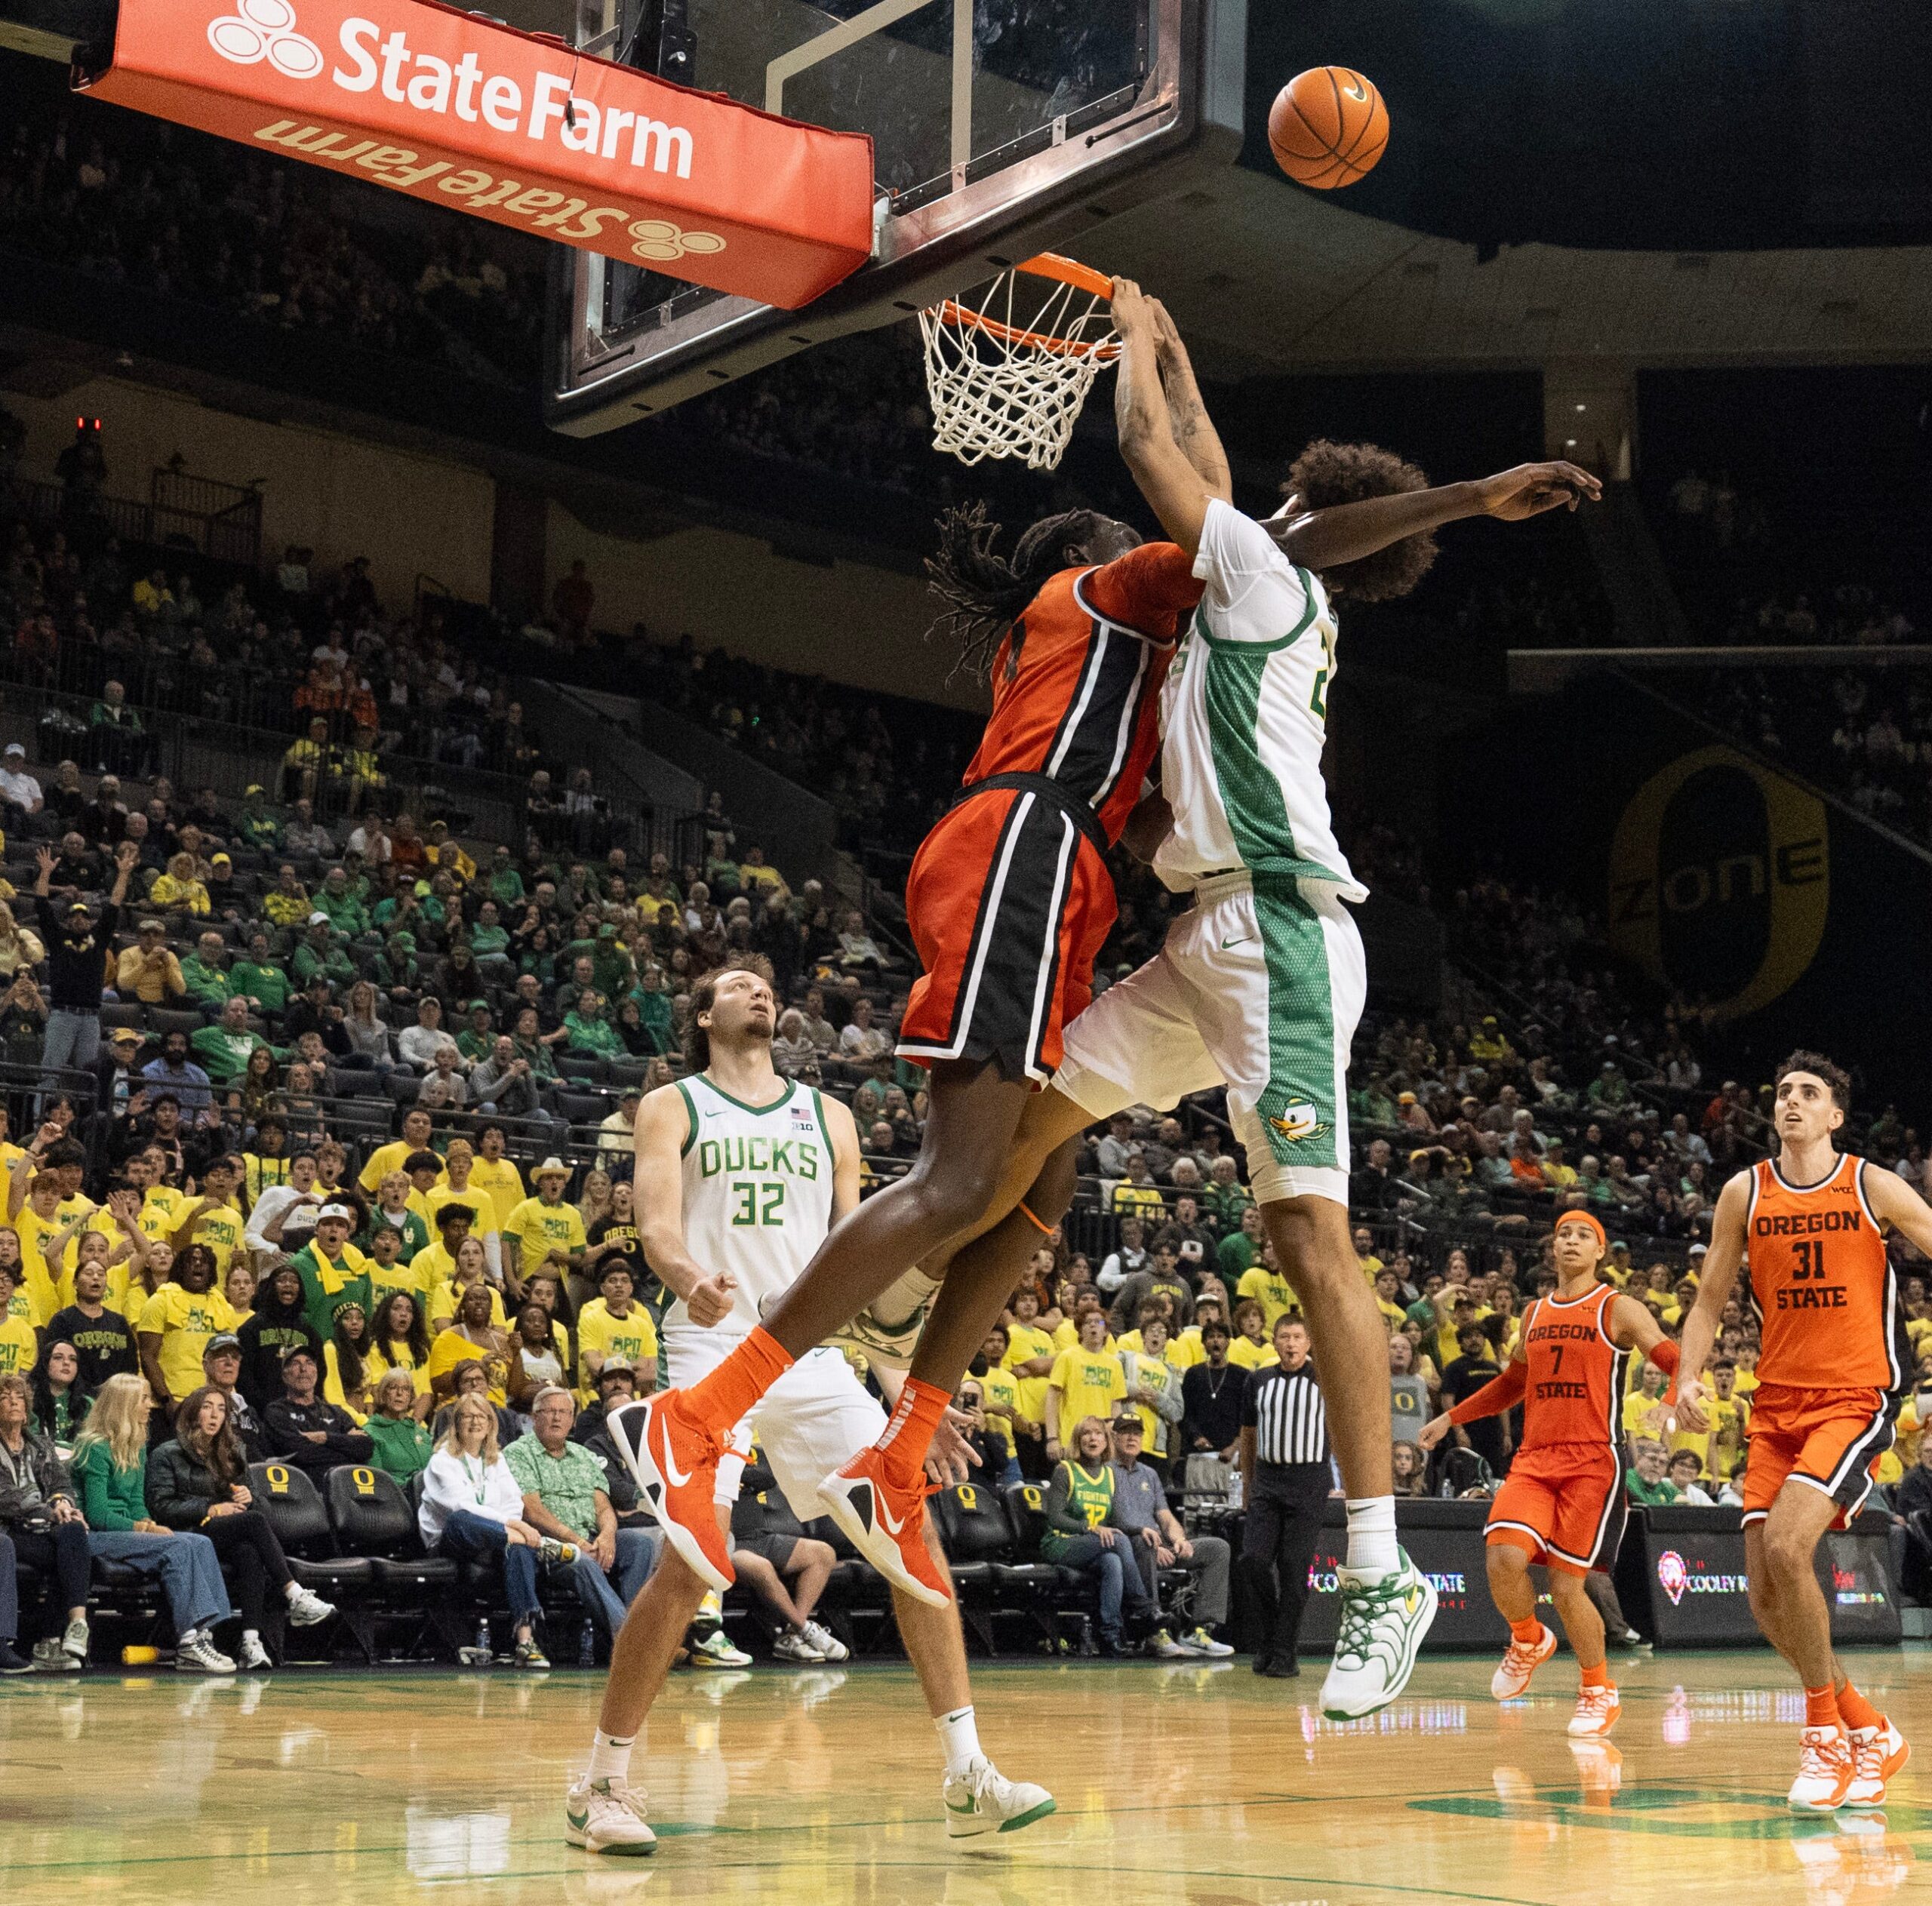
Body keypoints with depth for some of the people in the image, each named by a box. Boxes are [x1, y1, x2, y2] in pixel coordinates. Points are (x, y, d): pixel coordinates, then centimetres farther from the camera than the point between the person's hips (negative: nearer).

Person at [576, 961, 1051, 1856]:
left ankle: (968, 1777, -4)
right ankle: (600, 1787, 1)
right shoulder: (672, 1107, 7)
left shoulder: (827, 1116, 18)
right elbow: (657, 1225, -8)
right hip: (713, 1350, -4)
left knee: (914, 1534, -7)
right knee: (689, 1567, -14)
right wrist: (692, 1282, -31)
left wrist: (897, 1370, 9)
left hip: (812, 1353, 4)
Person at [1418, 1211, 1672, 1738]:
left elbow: (1669, 1356, -12)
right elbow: (1512, 1384, 31)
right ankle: (1528, 1642, 13)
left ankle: (1600, 1693, 16)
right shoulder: (1535, 1313, 17)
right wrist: (1451, 1418, 30)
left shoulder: (1618, 1309, 1)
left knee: (1566, 1584, -8)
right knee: (1504, 1558, -19)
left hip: (1593, 1462, -4)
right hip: (1533, 1458, 4)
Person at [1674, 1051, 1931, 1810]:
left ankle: (1825, 1733, -7)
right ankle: (1869, 1732, 20)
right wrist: (1688, 1377, -3)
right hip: (1776, 1405, 5)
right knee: (1766, 1595, -1)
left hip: (1854, 1399, -5)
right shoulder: (1744, 1194, 7)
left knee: (1785, 1546, -25)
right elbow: (1709, 1301, 12)